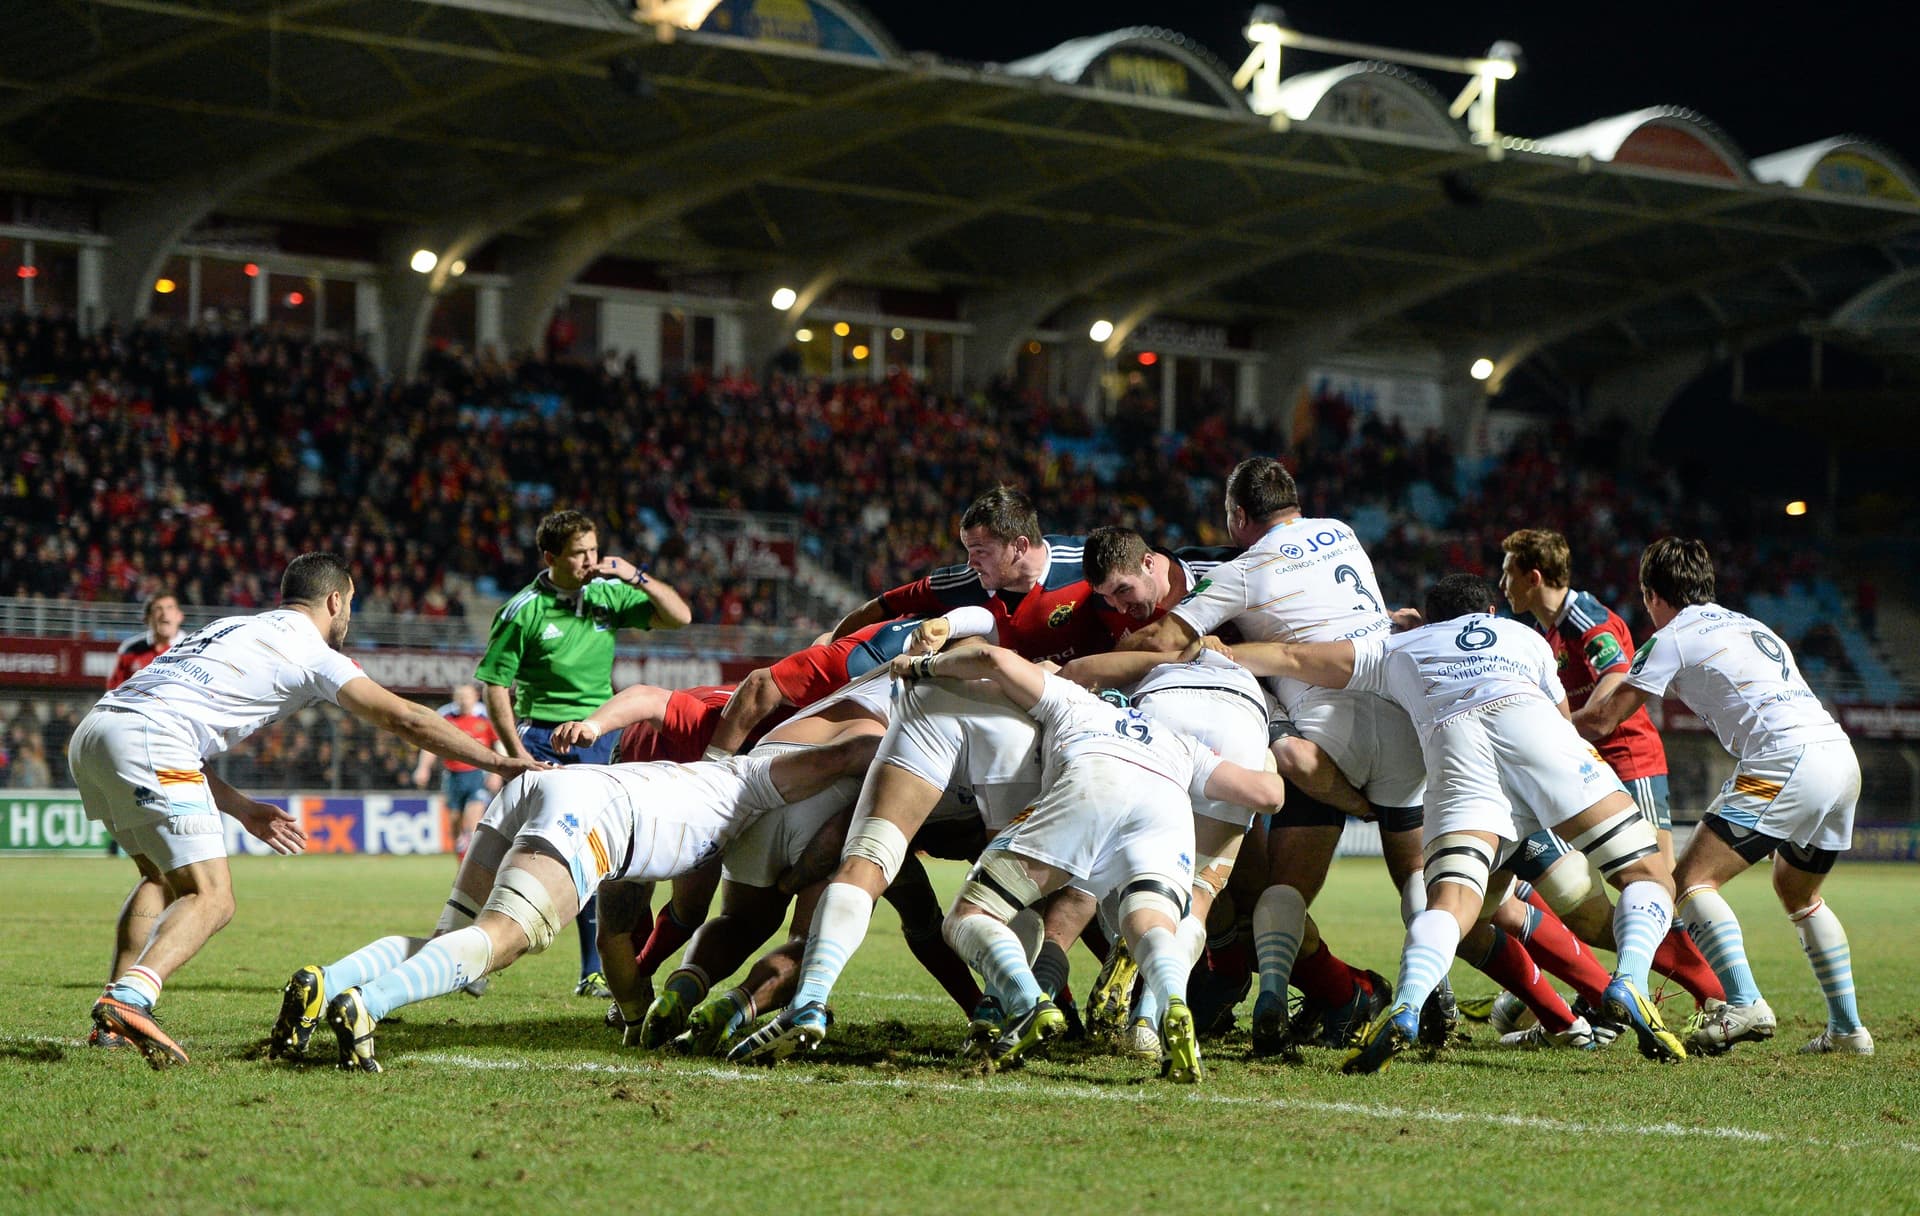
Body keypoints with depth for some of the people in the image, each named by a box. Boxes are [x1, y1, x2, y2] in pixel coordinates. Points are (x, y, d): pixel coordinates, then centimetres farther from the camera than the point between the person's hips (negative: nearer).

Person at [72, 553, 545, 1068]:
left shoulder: (235, 630, 30)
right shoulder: (310, 652, 7)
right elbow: (404, 718, 0)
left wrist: (243, 809, 32)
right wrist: (495, 760, 6)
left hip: (90, 733, 9)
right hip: (146, 741, -9)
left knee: (165, 878, 26)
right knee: (212, 899, -9)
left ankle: (114, 1016, 13)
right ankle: (130, 1000, -32)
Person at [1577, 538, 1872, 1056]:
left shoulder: (1673, 639, 6)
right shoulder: (1749, 625, 28)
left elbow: (1600, 721, 7)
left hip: (1787, 761, -8)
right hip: (1842, 757, 8)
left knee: (1693, 878, -8)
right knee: (1799, 893, 27)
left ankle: (1745, 1004, -27)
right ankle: (1848, 1028, 25)